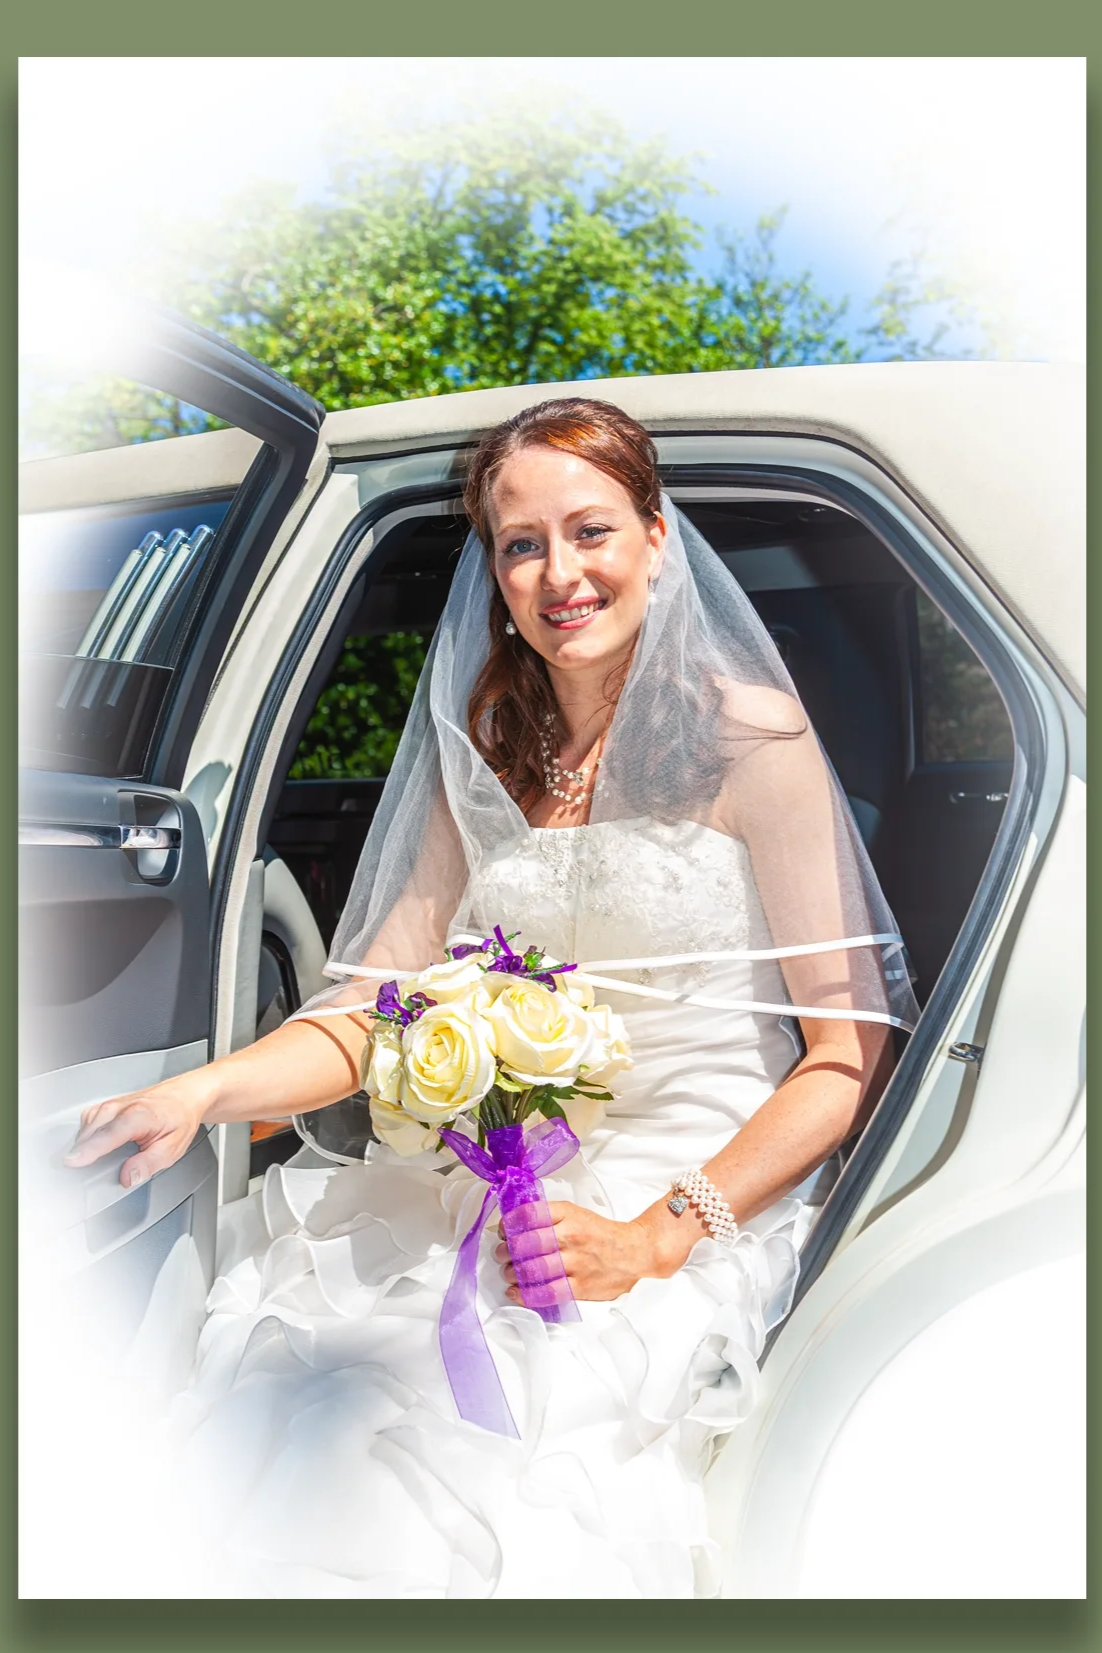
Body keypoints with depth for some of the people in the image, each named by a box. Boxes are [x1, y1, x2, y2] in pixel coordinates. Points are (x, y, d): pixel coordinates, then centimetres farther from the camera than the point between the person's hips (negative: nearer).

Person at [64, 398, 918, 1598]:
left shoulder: (746, 733, -7)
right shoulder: (486, 755, 9)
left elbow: (850, 1052, -8)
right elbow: (371, 1009, 5)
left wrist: (656, 1236, -17)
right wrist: (201, 1091, -13)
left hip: (695, 1196, -4)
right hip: (482, 1180, 5)